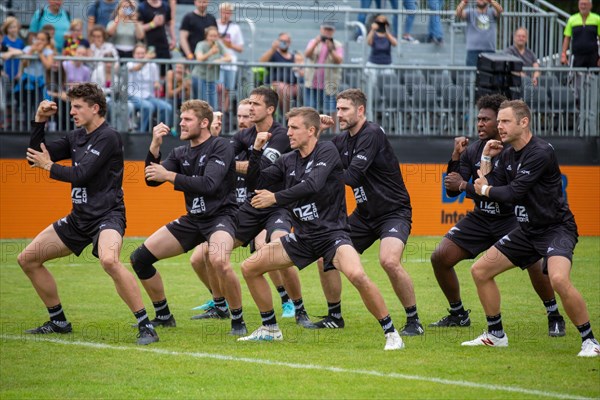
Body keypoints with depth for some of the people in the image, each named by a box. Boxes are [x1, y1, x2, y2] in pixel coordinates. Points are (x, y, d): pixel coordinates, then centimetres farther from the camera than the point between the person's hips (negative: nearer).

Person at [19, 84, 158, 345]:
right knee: (27, 259, 10)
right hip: (80, 217, 9)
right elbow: (34, 158, 14)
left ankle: (146, 326, -31)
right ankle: (59, 322, 23)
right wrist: (40, 122, 4)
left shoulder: (108, 137, -12)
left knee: (108, 260, -38)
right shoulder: (76, 137, 12)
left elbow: (81, 175, -19)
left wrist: (49, 166, -4)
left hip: (107, 215, -9)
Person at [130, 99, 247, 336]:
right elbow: (152, 180, 3)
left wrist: (169, 176, -22)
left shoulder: (220, 147, -10)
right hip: (192, 219, 8)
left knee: (219, 261, -38)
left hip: (220, 216, -8)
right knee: (140, 258, 2)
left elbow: (209, 184, -24)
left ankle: (238, 321, -19)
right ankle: (163, 316, 19)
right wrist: (155, 146, -10)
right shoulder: (180, 153, 10)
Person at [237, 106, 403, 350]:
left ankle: (391, 333, -19)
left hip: (331, 232, -7)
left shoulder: (327, 151, -10)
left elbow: (313, 185, -25)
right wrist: (257, 151, -1)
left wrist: (275, 198, -21)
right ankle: (270, 329, 20)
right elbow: (255, 182, 12)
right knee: (249, 268, 4)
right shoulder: (288, 161, 10)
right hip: (303, 236, 7)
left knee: (357, 276, -33)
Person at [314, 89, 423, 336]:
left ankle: (414, 321, -15)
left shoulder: (372, 134, -19)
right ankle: (334, 316, 19)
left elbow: (352, 176, -27)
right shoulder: (343, 140, 6)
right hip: (365, 214, 8)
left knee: (389, 260, -31)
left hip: (394, 212, -8)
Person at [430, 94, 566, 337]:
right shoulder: (473, 150, 1)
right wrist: (455, 157, -12)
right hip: (480, 218, 6)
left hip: (511, 217, -6)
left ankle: (554, 317, -11)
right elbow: (452, 191, 2)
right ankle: (458, 315, 17)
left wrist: (465, 185, -26)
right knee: (440, 257, -3)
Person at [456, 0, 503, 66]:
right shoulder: (470, 12, 9)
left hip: (490, 50, 1)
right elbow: (459, 14, -9)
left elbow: (499, 10, -11)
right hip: (473, 50, -1)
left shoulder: (492, 12, 10)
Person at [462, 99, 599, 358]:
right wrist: (486, 158, 3)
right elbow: (486, 186, 10)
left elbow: (514, 193, -23)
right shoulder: (508, 154, 7)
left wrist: (485, 190, -6)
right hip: (527, 231, 9)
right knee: (480, 271, 9)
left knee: (559, 279, -34)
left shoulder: (540, 153, -21)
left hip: (556, 228, -9)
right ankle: (496, 335, 23)